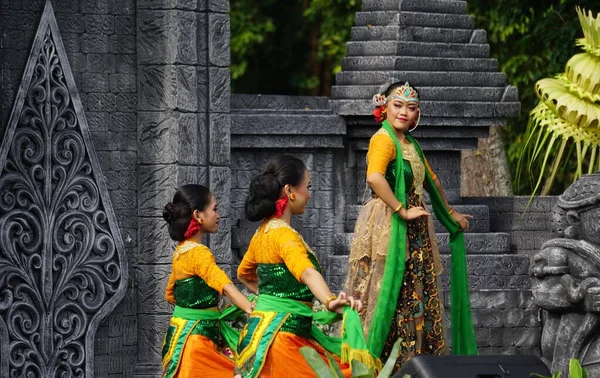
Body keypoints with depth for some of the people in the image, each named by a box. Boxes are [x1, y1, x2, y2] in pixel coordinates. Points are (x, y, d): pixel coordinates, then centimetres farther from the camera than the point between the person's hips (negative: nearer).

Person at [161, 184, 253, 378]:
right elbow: (225, 286, -32)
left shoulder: (181, 250, 11)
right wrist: (255, 311, -42)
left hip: (181, 334, 9)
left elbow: (171, 295, 22)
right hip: (196, 337, -9)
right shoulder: (199, 252, -17)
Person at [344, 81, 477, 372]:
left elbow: (431, 181, 31)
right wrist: (402, 211, -24)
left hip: (413, 231, 9)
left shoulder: (409, 143, 16)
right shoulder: (384, 139, -11)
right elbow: (374, 177, -30)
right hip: (387, 226, -9)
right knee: (388, 293, -10)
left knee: (415, 296, 9)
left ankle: (411, 359, 13)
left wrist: (451, 214, 39)